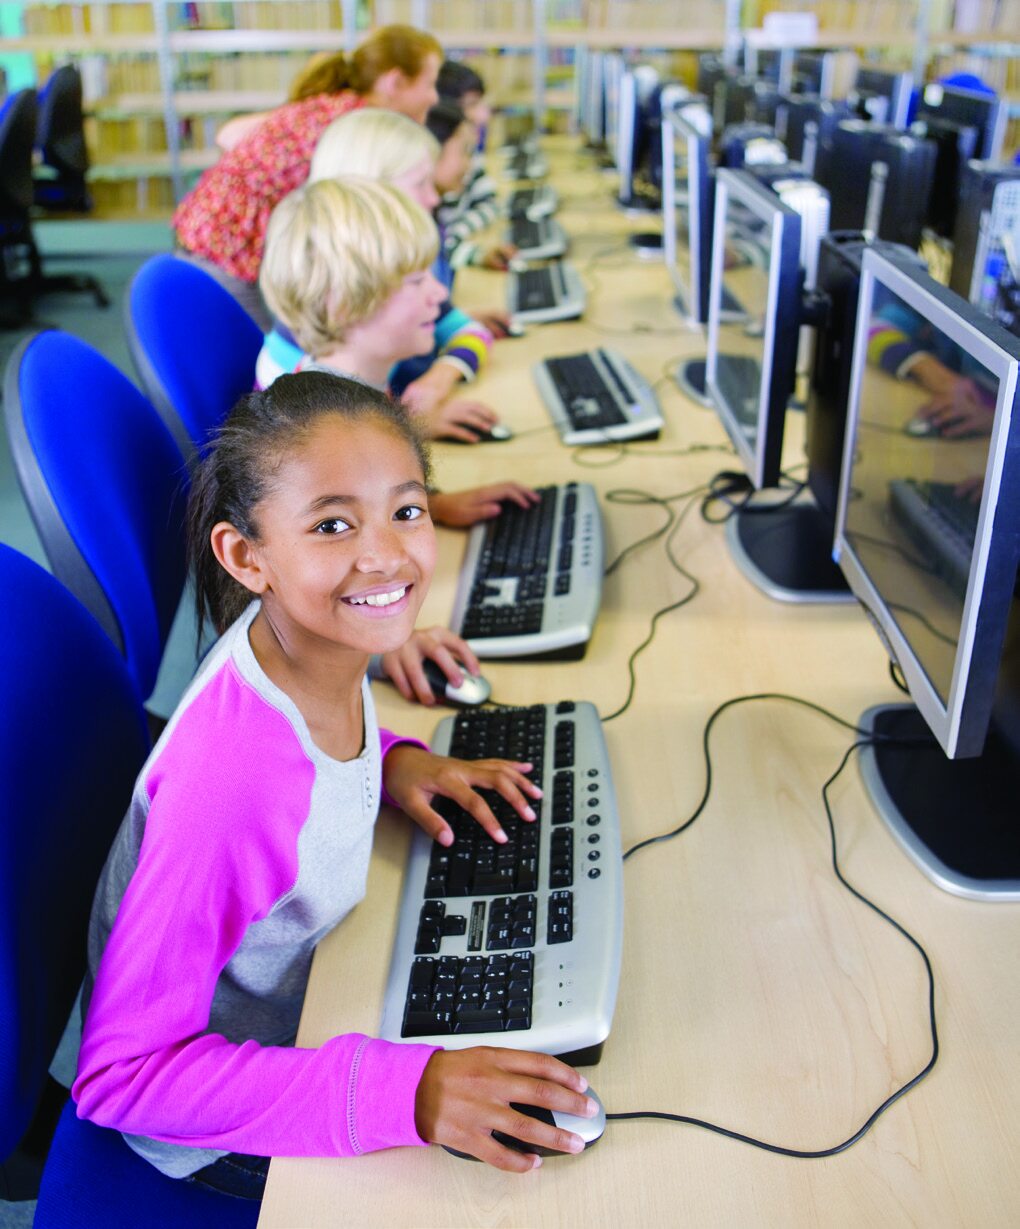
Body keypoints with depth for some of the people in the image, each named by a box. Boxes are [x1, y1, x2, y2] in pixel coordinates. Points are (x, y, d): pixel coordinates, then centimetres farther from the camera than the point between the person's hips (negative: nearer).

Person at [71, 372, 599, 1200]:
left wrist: (390, 760, -14)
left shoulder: (316, 636, -18)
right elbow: (123, 1076, -32)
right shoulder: (229, 783, -40)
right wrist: (399, 1093, -39)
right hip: (215, 1134, -6)